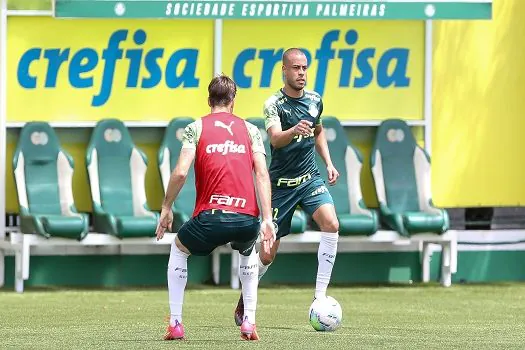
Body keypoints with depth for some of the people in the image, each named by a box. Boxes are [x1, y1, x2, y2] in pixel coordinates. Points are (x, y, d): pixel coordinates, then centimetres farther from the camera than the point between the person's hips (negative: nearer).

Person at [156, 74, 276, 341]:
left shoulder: (196, 128, 9)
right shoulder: (250, 130, 15)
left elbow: (180, 172, -3)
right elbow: (262, 174, 3)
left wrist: (166, 208, 10)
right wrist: (267, 219, -1)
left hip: (211, 217, -2)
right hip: (247, 219, 2)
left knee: (178, 249, 30)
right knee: (248, 253, 37)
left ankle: (175, 324, 21)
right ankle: (249, 322, 23)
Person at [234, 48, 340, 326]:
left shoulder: (315, 100, 3)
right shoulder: (274, 104, -13)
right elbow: (275, 139, -31)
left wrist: (328, 163, 13)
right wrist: (295, 130, -51)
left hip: (310, 178, 4)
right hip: (281, 184, -4)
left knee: (331, 224, -23)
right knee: (268, 253, 0)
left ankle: (320, 296, -18)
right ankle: (244, 300, 27)